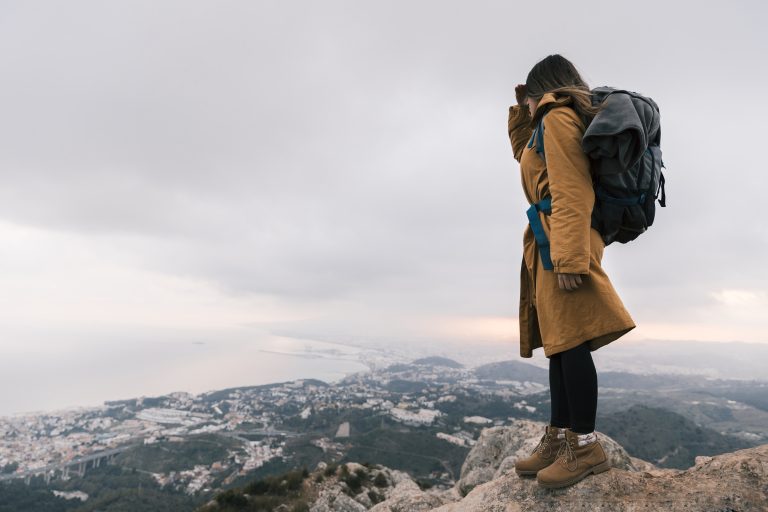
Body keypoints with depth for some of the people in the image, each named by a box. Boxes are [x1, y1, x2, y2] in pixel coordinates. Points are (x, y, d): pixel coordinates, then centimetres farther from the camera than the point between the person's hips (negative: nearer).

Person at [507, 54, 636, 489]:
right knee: (559, 341, 7)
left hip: (561, 241, -10)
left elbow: (571, 193, -16)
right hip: (553, 245, 10)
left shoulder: (558, 116, -2)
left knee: (570, 341, -11)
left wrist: (569, 257, -24)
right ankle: (560, 437, 12)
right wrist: (521, 112, 36)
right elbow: (523, 152, 48)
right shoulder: (561, 122, 28)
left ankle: (586, 445, -3)